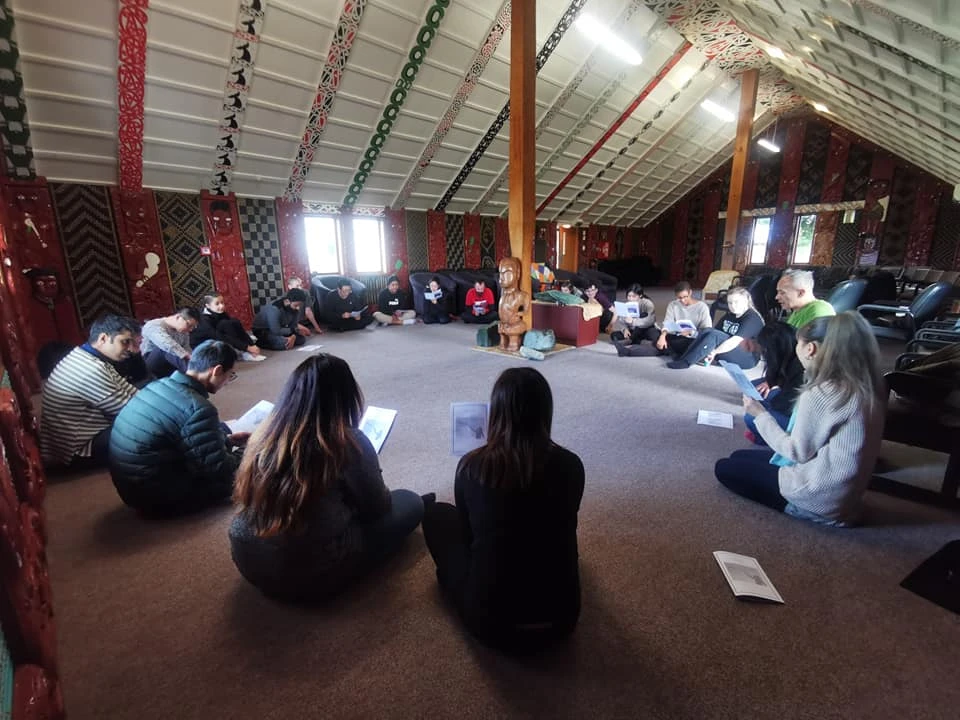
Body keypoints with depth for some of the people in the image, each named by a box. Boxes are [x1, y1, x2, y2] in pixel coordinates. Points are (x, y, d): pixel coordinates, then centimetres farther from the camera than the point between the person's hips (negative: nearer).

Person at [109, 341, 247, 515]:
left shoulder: (158, 385, 1)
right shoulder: (198, 408, -26)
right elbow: (218, 470, -18)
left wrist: (227, 440, 20)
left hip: (130, 487, 9)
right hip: (158, 497, -9)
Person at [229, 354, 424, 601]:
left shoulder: (266, 432, -6)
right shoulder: (348, 443, -22)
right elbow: (377, 508, -6)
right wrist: (371, 474, 15)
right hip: (311, 576, -6)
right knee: (411, 503, 7)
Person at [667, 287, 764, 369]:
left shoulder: (752, 318, -14)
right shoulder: (729, 315, 11)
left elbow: (735, 341, -26)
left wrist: (714, 352, -25)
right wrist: (707, 352, -14)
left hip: (748, 358, -7)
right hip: (727, 353, 7)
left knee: (714, 335, -28)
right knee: (707, 331, -14)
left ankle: (686, 362, -31)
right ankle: (682, 358, -25)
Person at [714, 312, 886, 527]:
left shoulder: (820, 394, -26)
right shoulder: (867, 386, -1)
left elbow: (798, 452, -17)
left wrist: (761, 415, -8)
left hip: (820, 499, -8)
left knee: (724, 468, 6)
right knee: (738, 457, 19)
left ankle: (798, 506, 3)